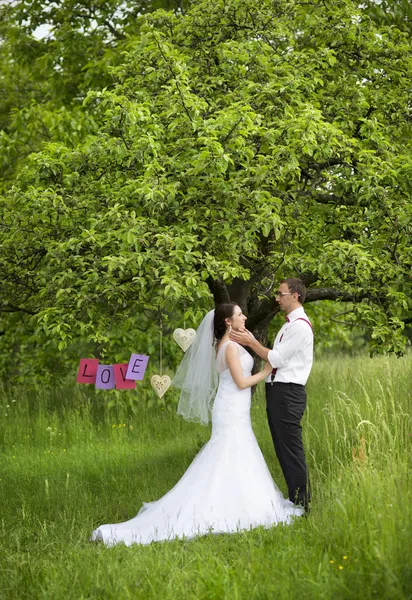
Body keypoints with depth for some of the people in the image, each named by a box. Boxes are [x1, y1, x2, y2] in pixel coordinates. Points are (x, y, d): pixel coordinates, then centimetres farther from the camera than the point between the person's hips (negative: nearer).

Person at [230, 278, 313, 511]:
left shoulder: (300, 326, -14)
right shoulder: (290, 324, 18)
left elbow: (276, 359, -16)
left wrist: (252, 342, -9)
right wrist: (252, 342, 9)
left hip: (288, 393, -10)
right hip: (278, 391, 10)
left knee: (291, 450, -5)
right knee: (283, 450, 14)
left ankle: (302, 505, 1)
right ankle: (295, 500, 22)